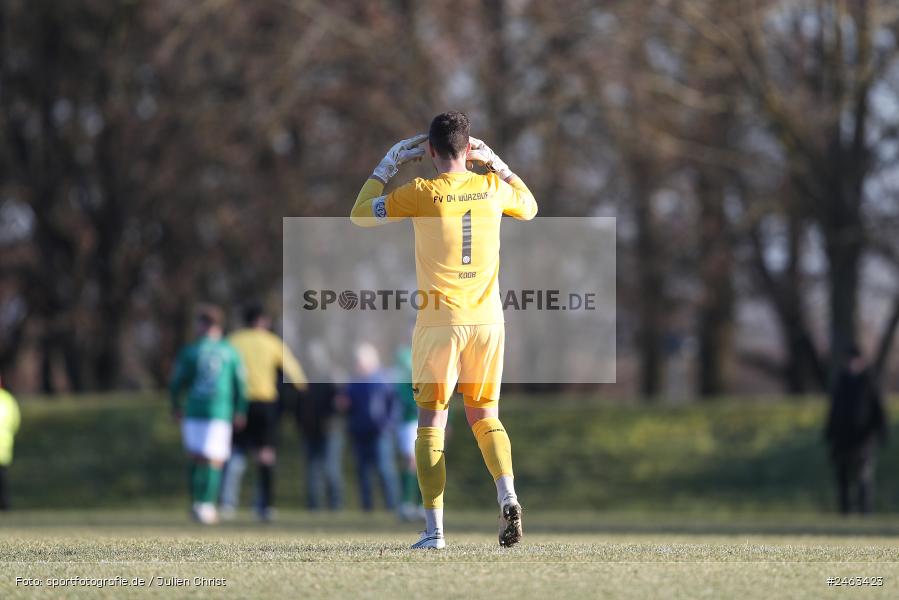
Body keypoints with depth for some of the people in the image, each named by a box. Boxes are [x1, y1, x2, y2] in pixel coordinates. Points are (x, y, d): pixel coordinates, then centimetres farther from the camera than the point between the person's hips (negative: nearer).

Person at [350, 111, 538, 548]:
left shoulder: (421, 193, -8)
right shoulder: (492, 188, 3)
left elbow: (360, 215, 6)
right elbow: (529, 208, 27)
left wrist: (388, 165, 13)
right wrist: (495, 163, 26)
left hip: (439, 321, -3)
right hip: (487, 318, 3)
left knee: (431, 424, 4)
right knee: (484, 416, 15)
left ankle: (434, 529, -3)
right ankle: (507, 496, -10)